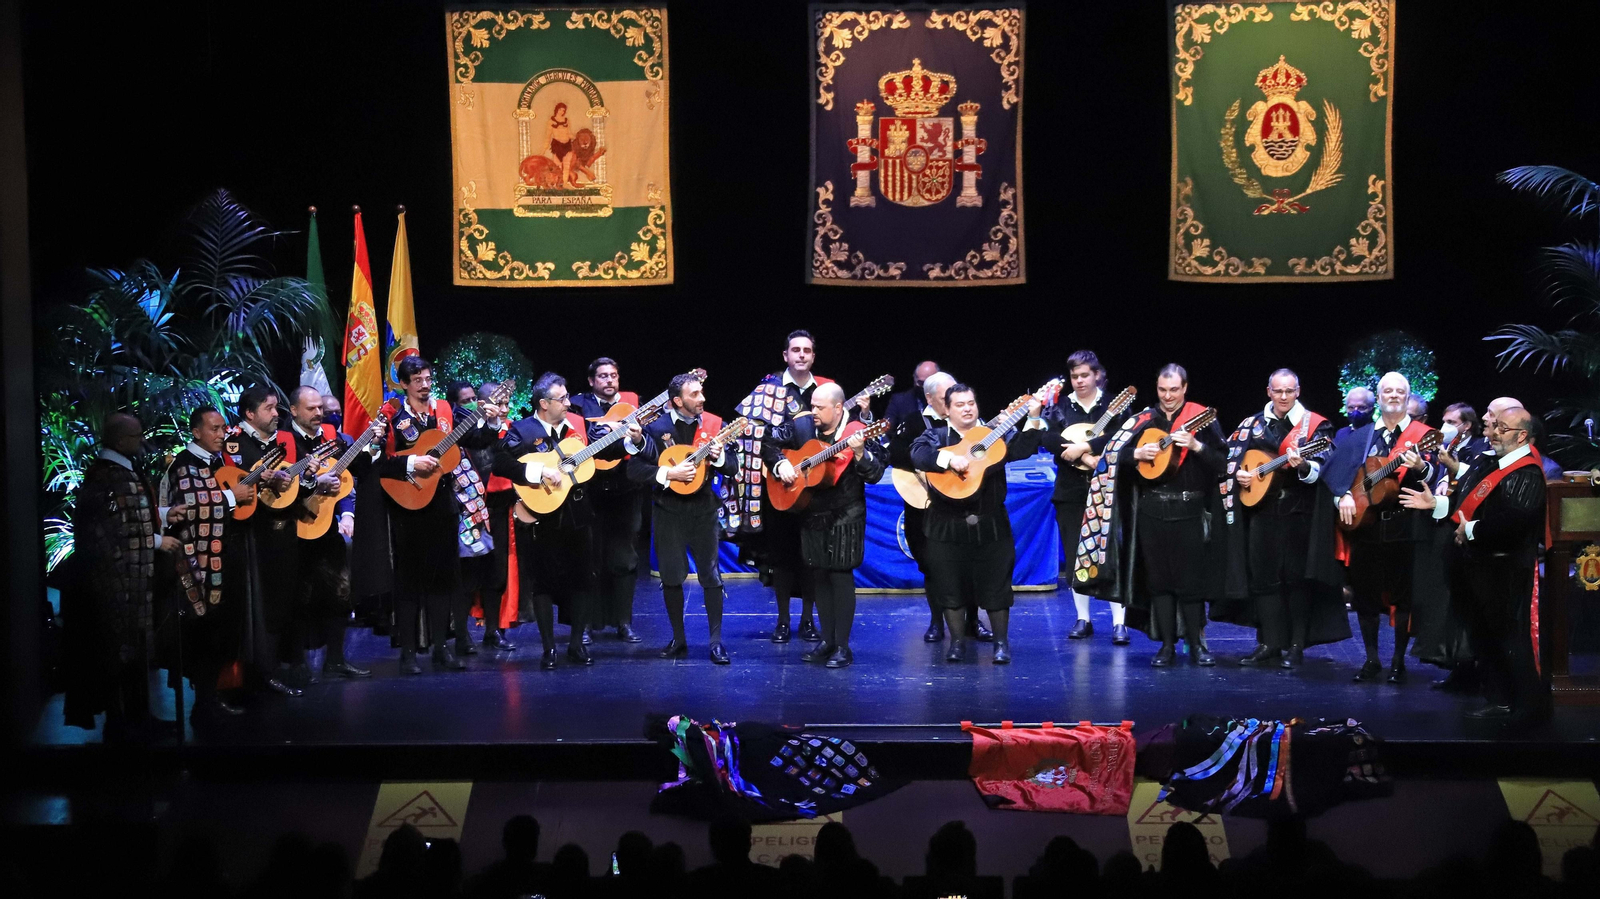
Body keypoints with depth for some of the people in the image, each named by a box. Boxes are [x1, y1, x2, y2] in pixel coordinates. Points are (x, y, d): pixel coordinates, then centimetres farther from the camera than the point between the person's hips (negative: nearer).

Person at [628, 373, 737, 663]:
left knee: (710, 575, -2)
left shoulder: (713, 424, 0)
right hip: (669, 510, -1)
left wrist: (718, 456, -19)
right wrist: (668, 473, -19)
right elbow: (634, 469, -9)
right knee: (671, 576, 5)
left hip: (703, 508, 1)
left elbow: (733, 468, 2)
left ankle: (717, 641, 4)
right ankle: (678, 639, 18)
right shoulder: (657, 428, -6)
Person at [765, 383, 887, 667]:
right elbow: (770, 443, 11)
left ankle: (842, 647, 1)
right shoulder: (802, 426, 0)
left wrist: (859, 454, -33)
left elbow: (875, 475, -16)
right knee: (818, 576, 11)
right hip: (811, 513, 5)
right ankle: (827, 641, 22)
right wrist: (780, 463, -6)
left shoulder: (858, 432, -12)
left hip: (846, 516, -5)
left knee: (840, 576, -6)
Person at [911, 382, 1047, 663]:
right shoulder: (936, 436, 3)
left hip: (990, 525, 1)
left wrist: (1033, 418, -17)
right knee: (950, 585, 5)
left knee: (996, 584, 3)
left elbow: (1021, 449, -7)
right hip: (947, 527, -1)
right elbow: (918, 454, -17)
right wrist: (949, 458, -30)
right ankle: (957, 641, 19)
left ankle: (1002, 642, 15)